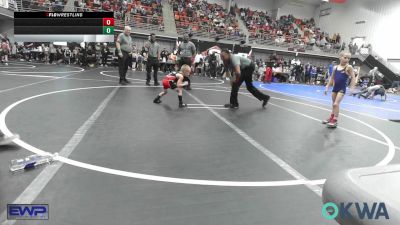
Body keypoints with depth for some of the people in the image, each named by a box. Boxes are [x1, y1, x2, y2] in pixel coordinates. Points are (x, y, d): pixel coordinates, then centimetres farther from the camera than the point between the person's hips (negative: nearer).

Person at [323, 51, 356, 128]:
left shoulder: (349, 67, -7)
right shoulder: (335, 67, 4)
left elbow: (353, 78, -9)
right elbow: (332, 78, 12)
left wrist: (352, 88, -19)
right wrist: (327, 87, 12)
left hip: (342, 89, -5)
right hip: (335, 88, 5)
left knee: (336, 104, -13)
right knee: (334, 104, 16)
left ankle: (335, 121, -3)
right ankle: (331, 118, 30)